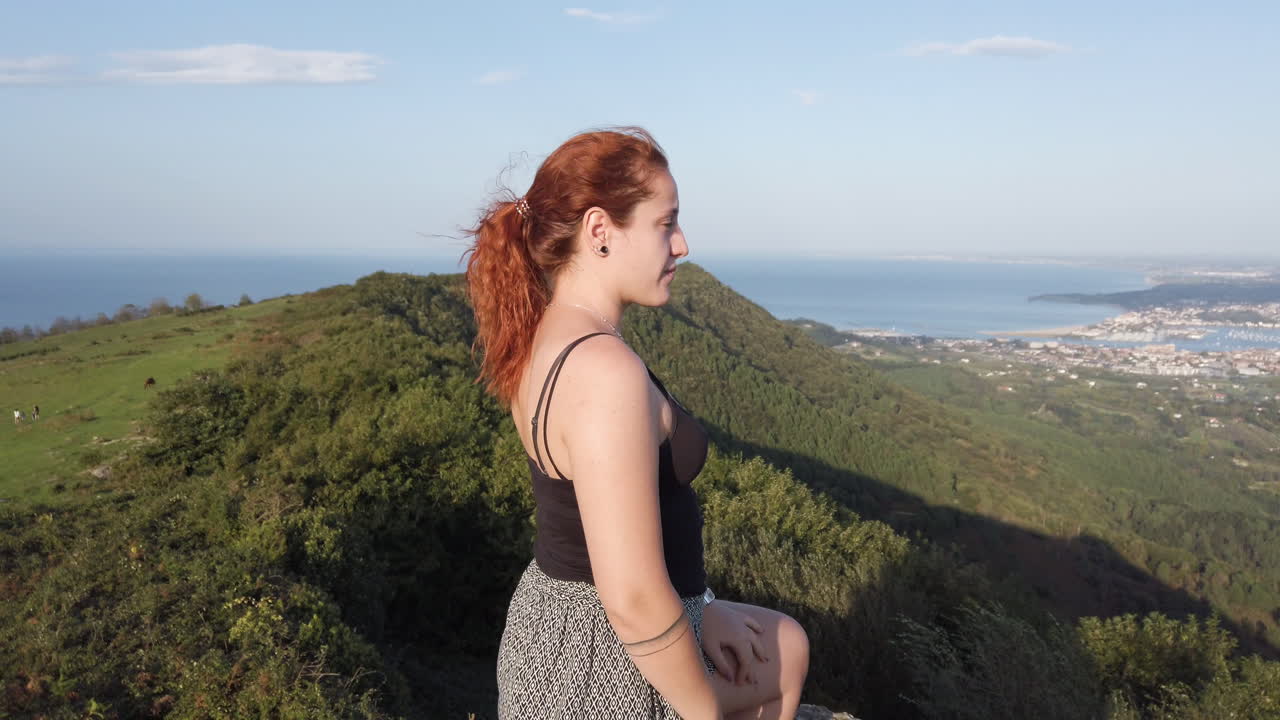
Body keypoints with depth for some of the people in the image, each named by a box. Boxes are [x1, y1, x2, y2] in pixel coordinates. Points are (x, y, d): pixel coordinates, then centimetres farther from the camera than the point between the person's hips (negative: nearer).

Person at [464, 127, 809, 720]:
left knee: (785, 648, 24)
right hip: (608, 671, -8)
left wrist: (696, 609, 10)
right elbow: (633, 599, -28)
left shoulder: (542, 342, 1)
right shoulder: (605, 369, -28)